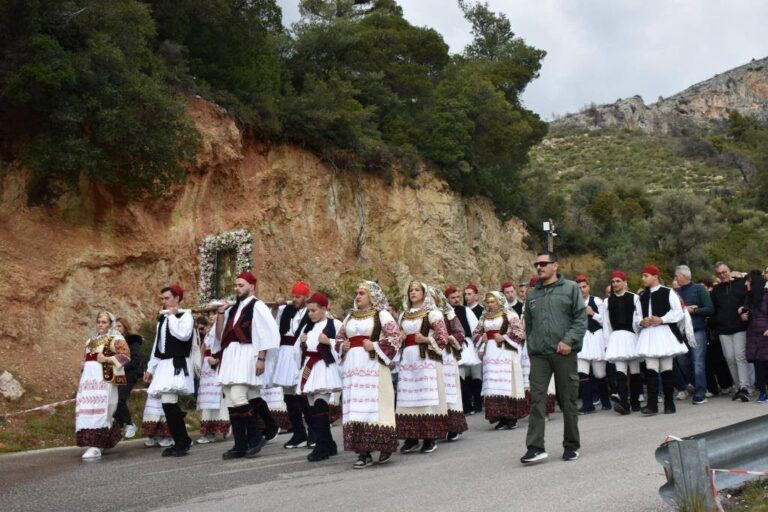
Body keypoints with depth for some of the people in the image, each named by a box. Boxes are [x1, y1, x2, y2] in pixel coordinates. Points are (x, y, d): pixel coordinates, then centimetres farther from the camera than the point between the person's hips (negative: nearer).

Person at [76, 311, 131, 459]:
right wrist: (84, 365, 15)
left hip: (104, 377, -7)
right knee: (87, 409, 4)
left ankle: (96, 447, -15)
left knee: (99, 409, -12)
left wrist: (107, 359, -16)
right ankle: (92, 443, 16)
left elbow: (126, 355, -10)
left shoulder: (115, 339, 1)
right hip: (89, 377, 7)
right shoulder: (91, 340, 23)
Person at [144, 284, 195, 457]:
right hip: (164, 365, 8)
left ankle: (181, 442, -6)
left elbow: (183, 335, -22)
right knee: (169, 405, 5)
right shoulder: (162, 318, 18)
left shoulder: (185, 315, -3)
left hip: (177, 365, -8)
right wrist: (150, 368, 20)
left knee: (169, 403, -17)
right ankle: (182, 441, 13)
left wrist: (172, 316, -10)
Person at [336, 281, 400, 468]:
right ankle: (363, 452, 4)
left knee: (375, 405, -7)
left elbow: (395, 336, -7)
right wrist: (343, 346, 5)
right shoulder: (350, 316, 18)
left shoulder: (381, 315, 0)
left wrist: (375, 346, -14)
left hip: (374, 365, -6)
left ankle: (385, 446, 7)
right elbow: (339, 337, 25)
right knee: (355, 408, 1)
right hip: (353, 367, 6)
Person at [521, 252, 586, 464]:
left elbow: (581, 318, -4)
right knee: (537, 400, -5)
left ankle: (571, 446, 16)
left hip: (564, 353, -3)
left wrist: (569, 341, -14)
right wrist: (531, 347, 12)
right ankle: (535, 447, -6)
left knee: (567, 400, 5)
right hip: (539, 354, 3)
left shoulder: (570, 288, 2)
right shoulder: (532, 294, 14)